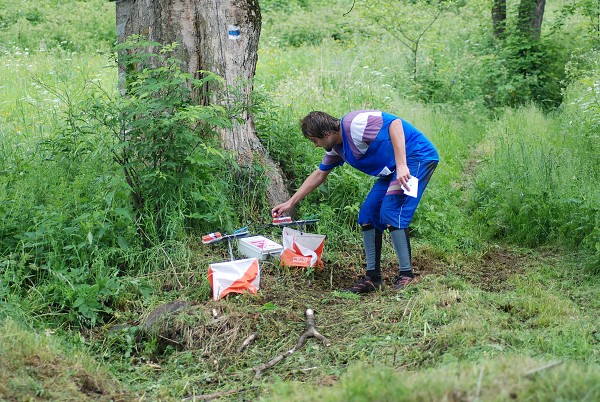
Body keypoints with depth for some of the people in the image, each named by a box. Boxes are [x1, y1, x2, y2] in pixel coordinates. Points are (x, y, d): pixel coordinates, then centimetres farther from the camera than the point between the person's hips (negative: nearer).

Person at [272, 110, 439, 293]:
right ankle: (372, 277, 8)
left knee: (391, 213, -20)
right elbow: (319, 175, 22)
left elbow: (395, 124, -29)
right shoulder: (336, 148, 10)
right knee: (368, 214, 4)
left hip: (418, 156, -10)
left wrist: (401, 165, -34)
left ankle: (406, 275, -13)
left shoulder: (353, 123, -21)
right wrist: (290, 203, 24)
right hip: (392, 170, 10)